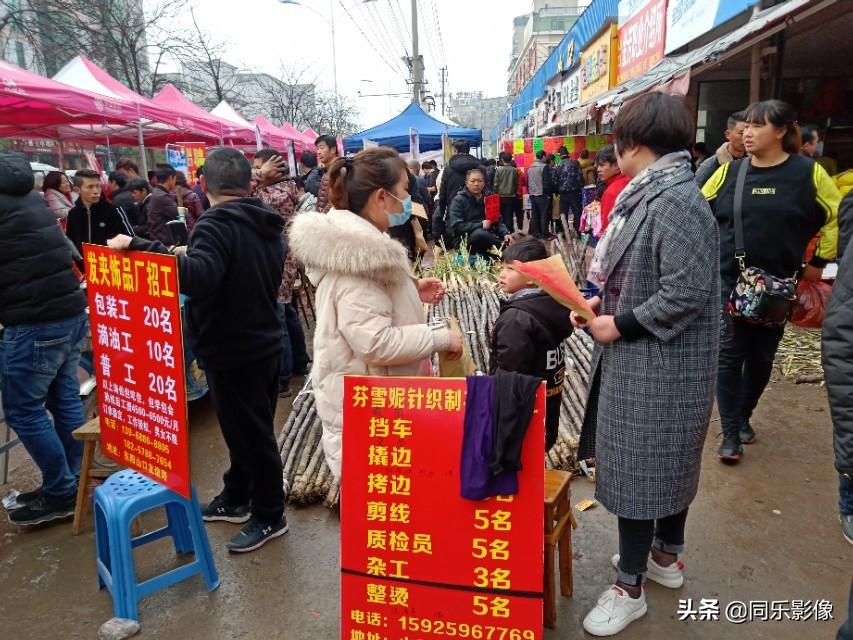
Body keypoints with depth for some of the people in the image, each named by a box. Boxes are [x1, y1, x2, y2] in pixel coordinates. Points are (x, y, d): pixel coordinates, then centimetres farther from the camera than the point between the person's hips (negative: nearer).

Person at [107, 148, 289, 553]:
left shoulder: (216, 224, -20)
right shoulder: (267, 224, 7)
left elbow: (198, 278, -38)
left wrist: (137, 246, -35)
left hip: (233, 352, -9)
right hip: (263, 342, 9)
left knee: (250, 434, 4)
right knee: (247, 429, 20)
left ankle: (269, 516, 20)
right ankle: (235, 499, 38)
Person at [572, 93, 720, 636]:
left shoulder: (677, 201, -22)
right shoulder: (648, 194, 9)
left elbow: (688, 291, -27)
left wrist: (621, 324, -19)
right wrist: (600, 306, 2)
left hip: (660, 364, -10)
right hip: (641, 357, 10)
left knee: (638, 465, 2)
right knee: (665, 460, 21)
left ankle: (629, 588, 19)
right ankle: (667, 556, 41)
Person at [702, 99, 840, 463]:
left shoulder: (808, 173, -4)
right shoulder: (729, 172, 0)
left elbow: (838, 218, 4)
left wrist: (819, 262, 1)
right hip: (729, 282, 0)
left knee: (761, 358, 12)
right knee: (730, 357, -2)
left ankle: (744, 417, 34)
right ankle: (730, 433, 7)